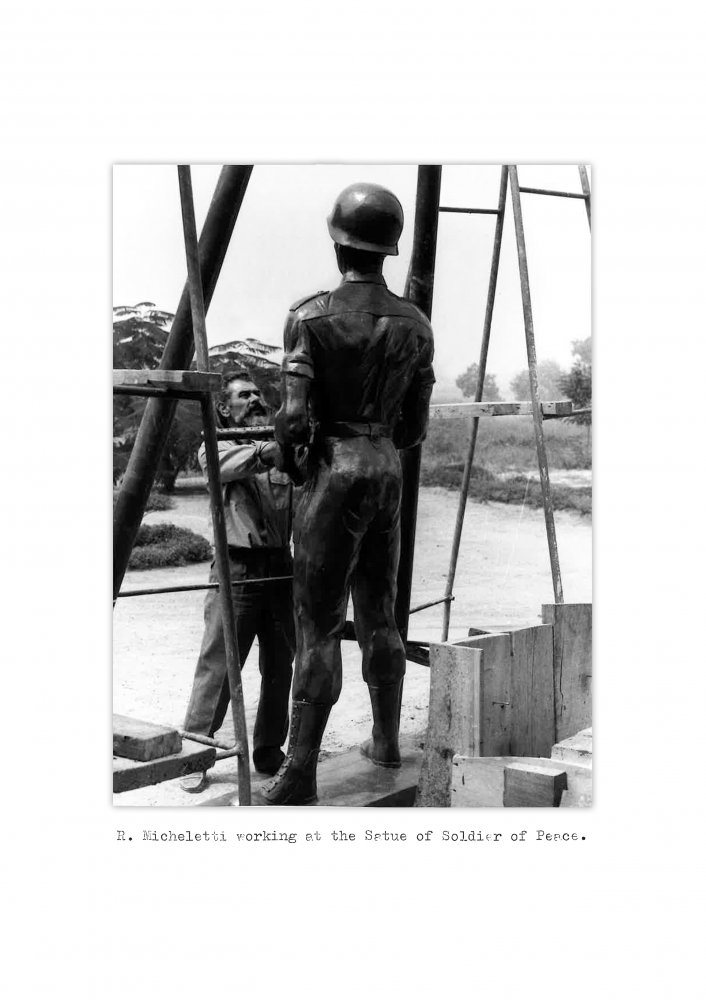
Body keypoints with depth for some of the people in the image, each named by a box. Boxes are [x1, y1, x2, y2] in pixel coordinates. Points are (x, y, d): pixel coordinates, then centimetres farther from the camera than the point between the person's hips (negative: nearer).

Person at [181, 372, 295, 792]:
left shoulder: (283, 447, 17)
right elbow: (228, 465, -17)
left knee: (279, 667, 10)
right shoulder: (217, 446, 6)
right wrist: (267, 448, -33)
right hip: (237, 569, -4)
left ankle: (269, 753, 24)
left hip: (280, 567, 4)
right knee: (218, 667, -4)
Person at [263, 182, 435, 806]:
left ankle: (300, 773, 2)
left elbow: (293, 418, -15)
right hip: (388, 471, 6)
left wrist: (288, 460, 6)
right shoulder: (416, 325, 5)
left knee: (319, 626, -3)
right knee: (379, 616, 17)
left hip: (333, 471, -5)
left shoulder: (310, 317, -10)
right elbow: (416, 425, 9)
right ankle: (386, 741, 29)